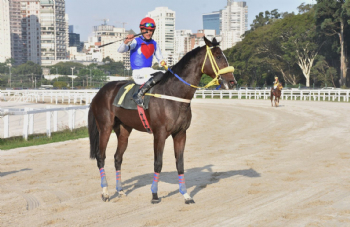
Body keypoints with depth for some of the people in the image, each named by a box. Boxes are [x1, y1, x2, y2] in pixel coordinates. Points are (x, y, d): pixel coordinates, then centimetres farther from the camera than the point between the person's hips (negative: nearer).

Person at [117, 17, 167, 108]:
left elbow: (159, 58, 20)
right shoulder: (136, 42, -6)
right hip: (138, 73, -7)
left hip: (149, 71, 7)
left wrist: (162, 62, -3)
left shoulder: (154, 44, 12)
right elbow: (120, 50, -14)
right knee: (160, 75, -31)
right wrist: (126, 42, -34)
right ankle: (138, 95, -30)